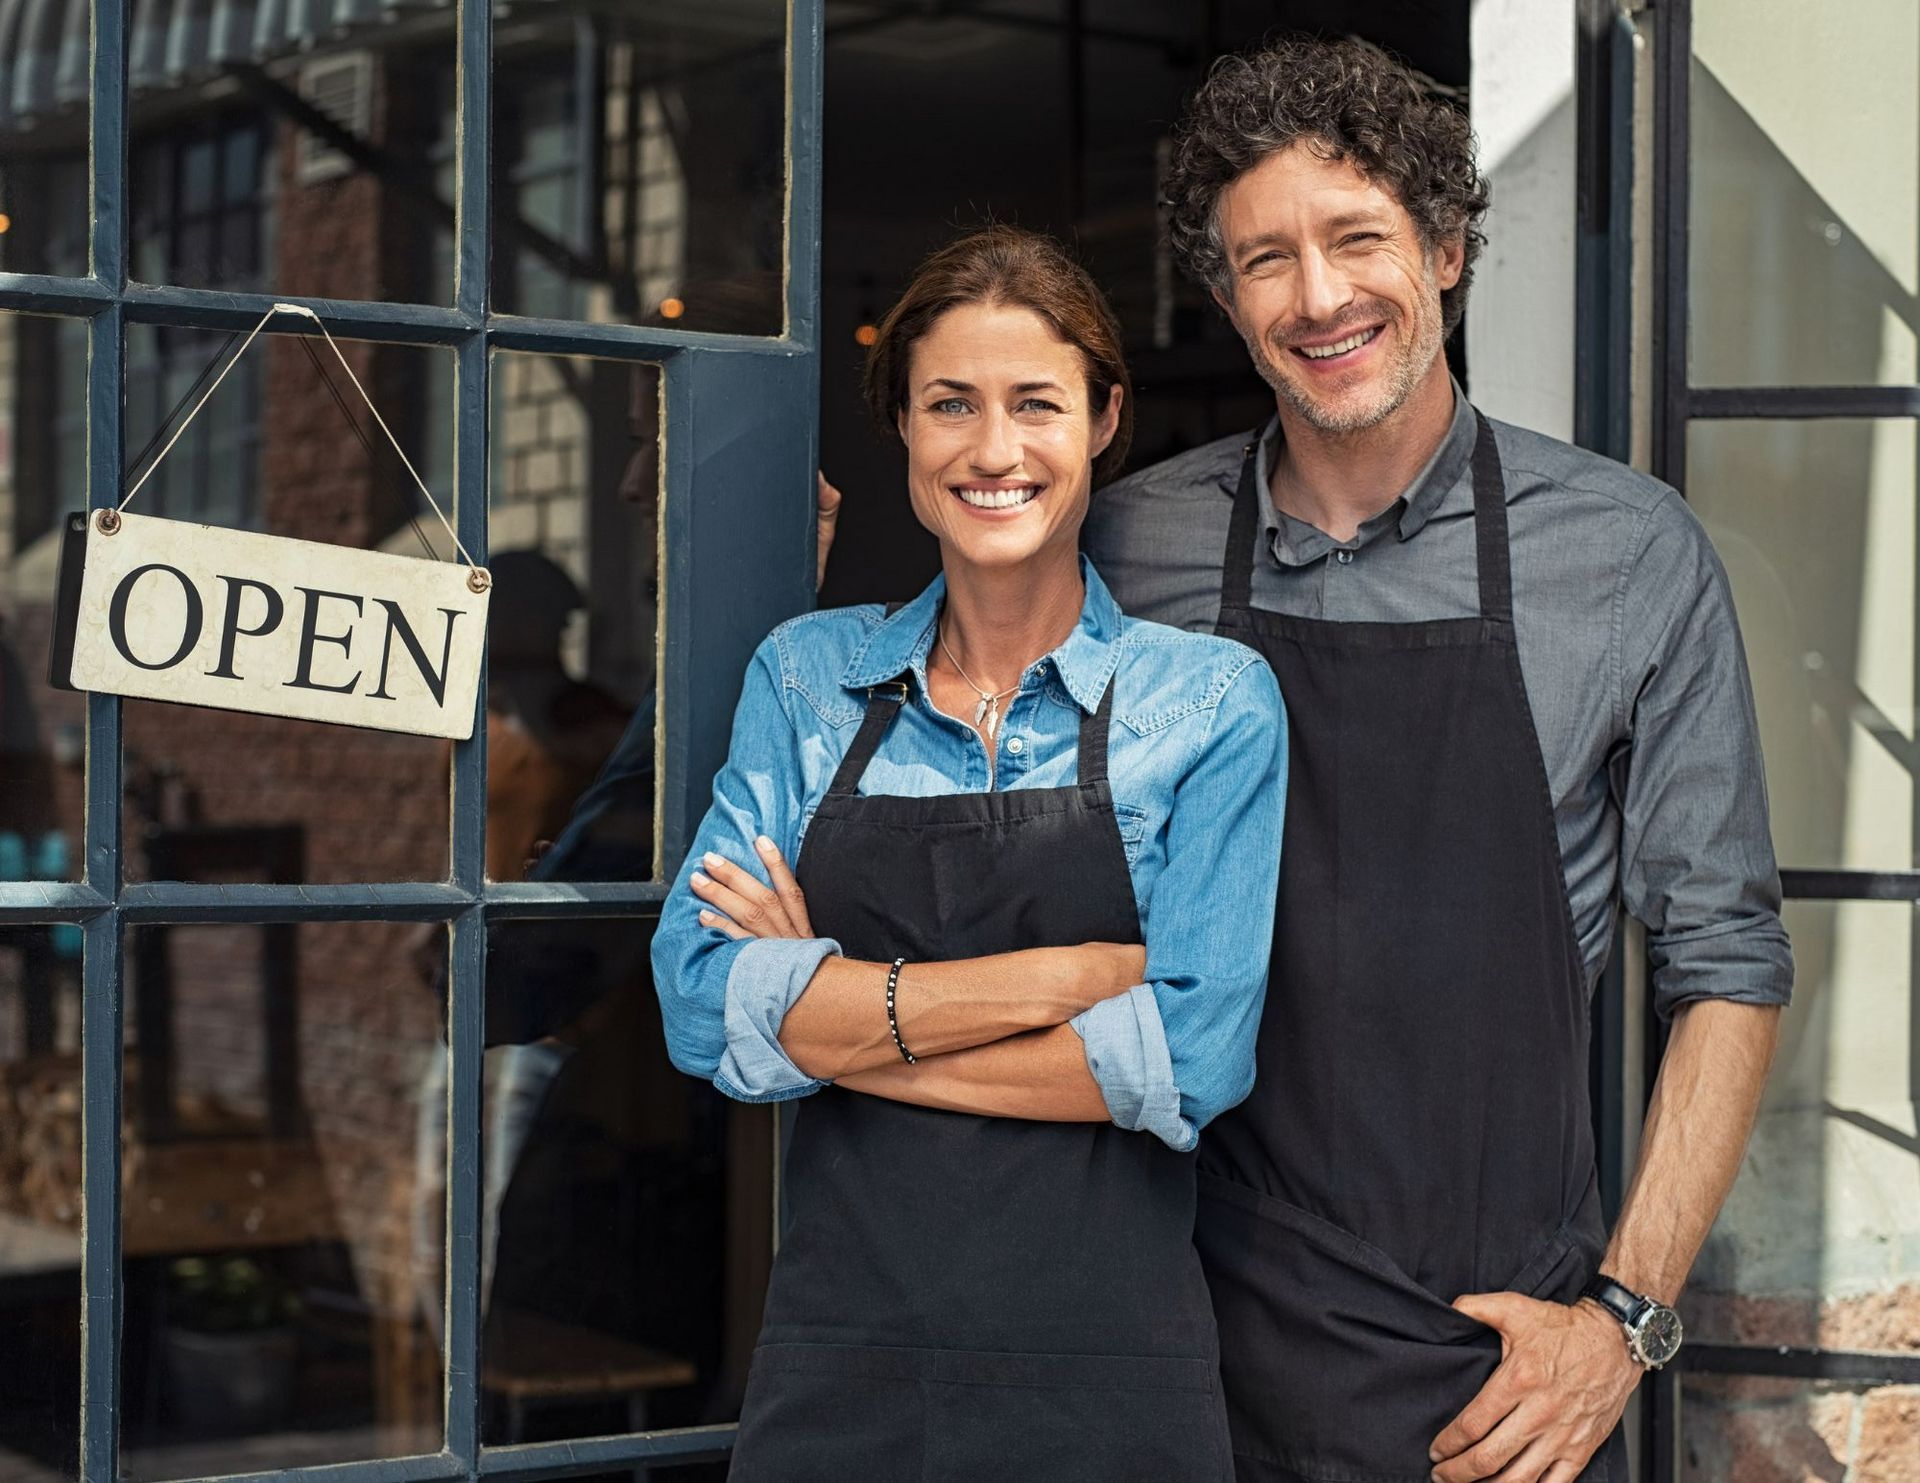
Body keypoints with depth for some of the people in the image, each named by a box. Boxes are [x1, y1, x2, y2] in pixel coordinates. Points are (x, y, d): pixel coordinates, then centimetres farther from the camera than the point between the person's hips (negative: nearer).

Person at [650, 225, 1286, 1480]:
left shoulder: (1211, 697, -2)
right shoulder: (808, 675, 5)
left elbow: (1192, 1057, -12)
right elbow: (706, 1004, -7)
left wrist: (842, 1020, -10)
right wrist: (1070, 973, -14)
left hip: (1106, 1380, -2)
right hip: (837, 1364, 2)